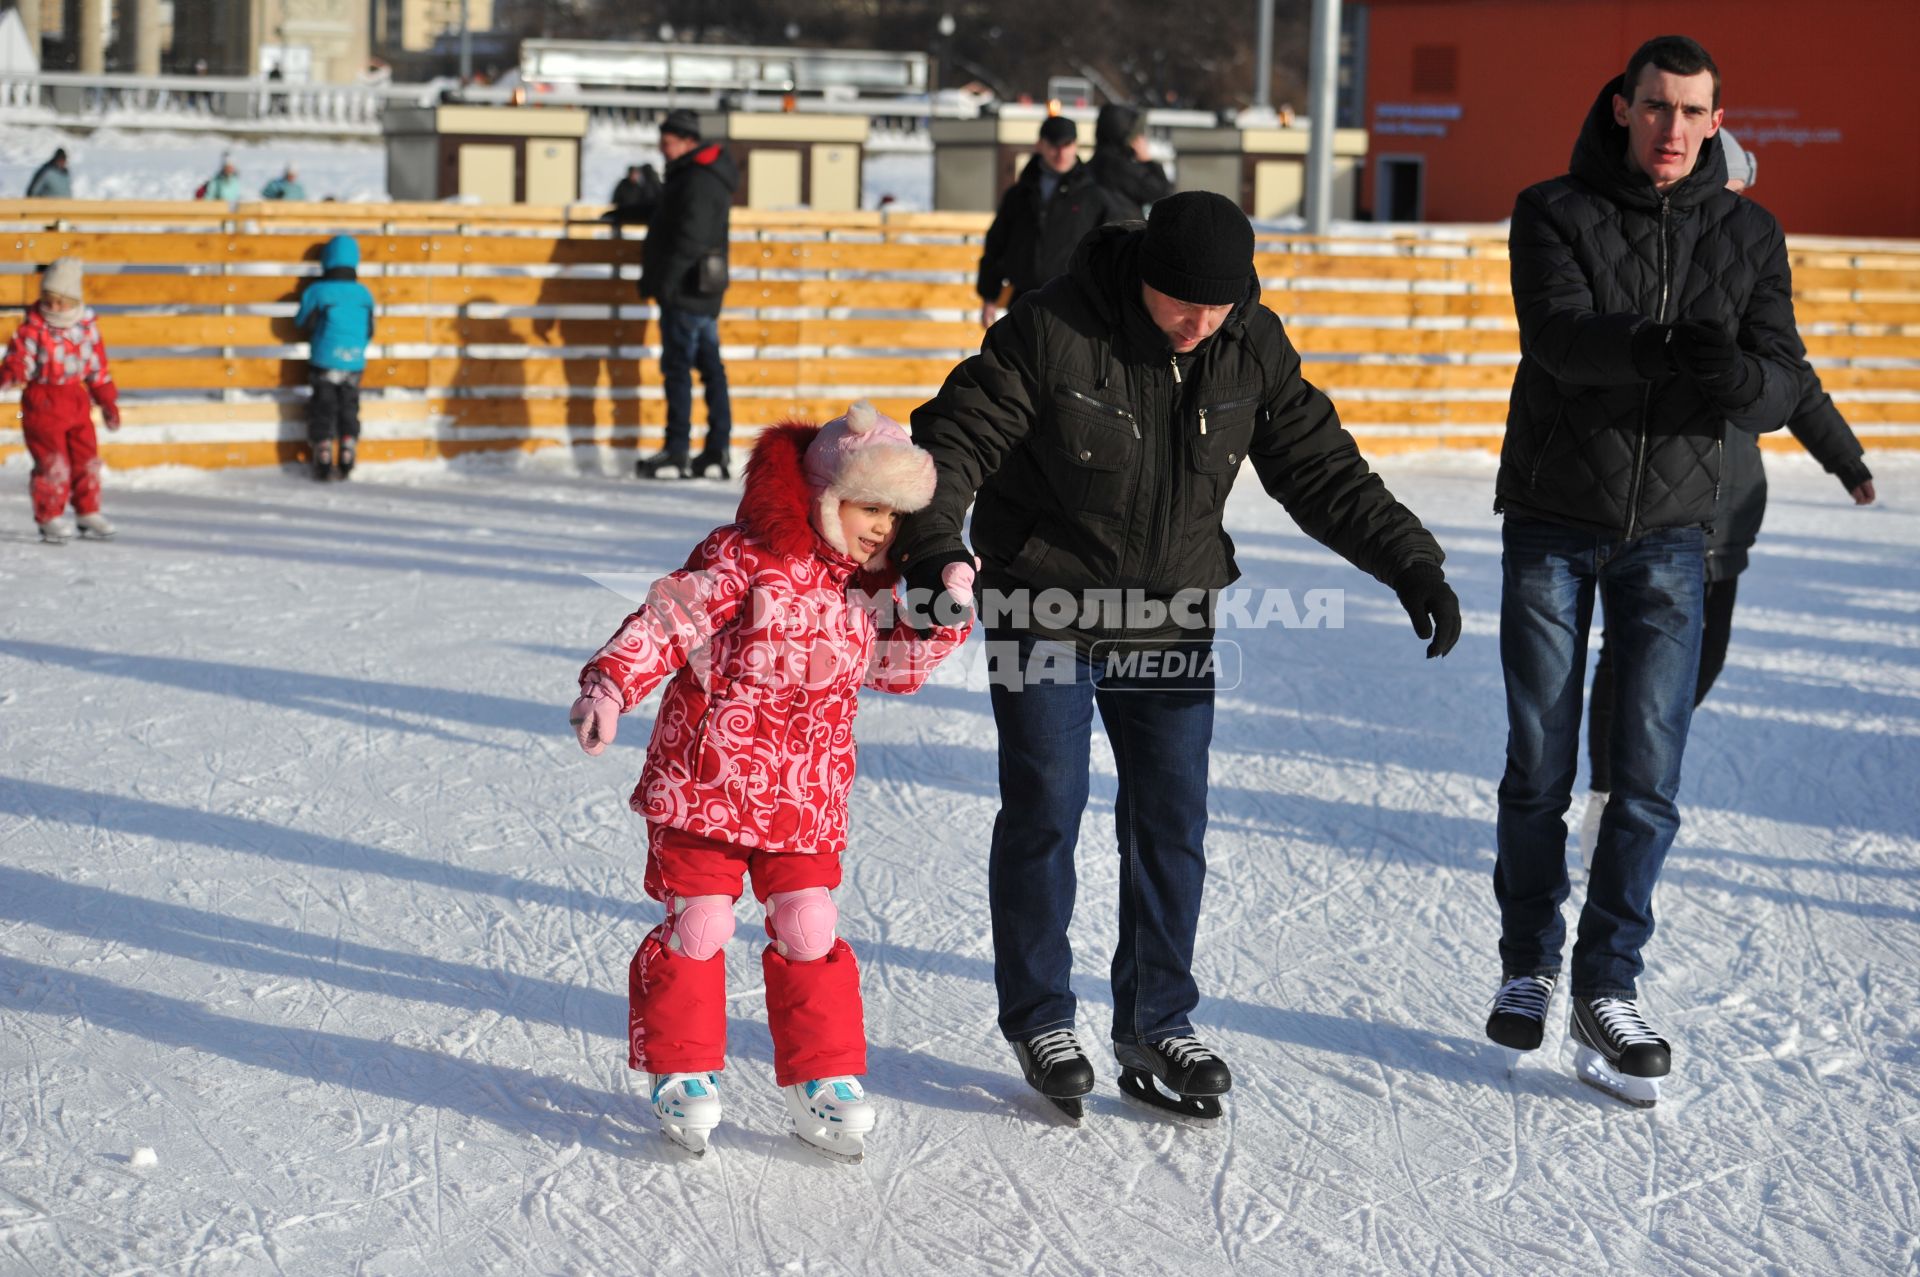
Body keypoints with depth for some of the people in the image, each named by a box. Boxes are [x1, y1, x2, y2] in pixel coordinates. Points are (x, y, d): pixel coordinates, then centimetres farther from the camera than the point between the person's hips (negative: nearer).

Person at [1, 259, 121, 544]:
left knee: (87, 460, 10)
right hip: (43, 403, -5)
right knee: (52, 463, -6)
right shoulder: (32, 328, -11)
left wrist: (107, 401, 14)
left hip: (77, 402, 5)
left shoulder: (87, 326, 3)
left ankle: (88, 513, 24)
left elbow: (98, 368, 11)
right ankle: (49, 518, 8)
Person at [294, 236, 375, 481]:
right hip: (354, 363, 3)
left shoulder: (316, 291, -10)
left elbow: (303, 323, -4)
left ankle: (324, 463, 2)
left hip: (324, 362, -3)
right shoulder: (364, 294, 0)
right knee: (349, 411, 13)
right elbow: (369, 331, 8)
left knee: (323, 411, 5)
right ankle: (346, 462, 10)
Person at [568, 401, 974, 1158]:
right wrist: (609, 684, -29)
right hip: (706, 781, -5)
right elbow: (668, 618, -17)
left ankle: (822, 1079, 14)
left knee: (809, 931, 3)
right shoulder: (746, 559, -12)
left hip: (805, 802, 5)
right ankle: (681, 1073, 17)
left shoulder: (864, 593, 9)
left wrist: (943, 615, 4)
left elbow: (897, 667, 19)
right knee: (696, 924, 2)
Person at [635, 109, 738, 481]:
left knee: (678, 367, -8)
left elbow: (688, 238, -22)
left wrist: (664, 282, -21)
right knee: (710, 367, 9)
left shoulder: (696, 180, -16)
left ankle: (676, 452, -7)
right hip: (705, 293, 10)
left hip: (686, 292, -10)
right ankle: (718, 452, 11)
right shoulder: (699, 175, 17)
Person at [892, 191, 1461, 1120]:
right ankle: (1038, 1019, 17)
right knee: (1044, 813, 1)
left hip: (1171, 622, 4)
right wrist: (933, 547, -33)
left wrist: (1409, 565, -6)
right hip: (1045, 612, -4)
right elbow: (954, 439, -16)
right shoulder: (1052, 331, -18)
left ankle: (1157, 1024, 17)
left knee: (1172, 824, 5)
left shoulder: (1254, 347, -4)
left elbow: (1320, 468, 2)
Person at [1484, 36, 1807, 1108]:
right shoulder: (1557, 214, -3)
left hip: (1670, 533, 1)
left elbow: (1784, 384, -5)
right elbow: (1560, 336, -21)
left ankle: (1609, 990, 9)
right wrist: (1665, 347, -40)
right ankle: (1530, 969, 23)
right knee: (1540, 770, 6)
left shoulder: (1750, 236, 3)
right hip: (1553, 524, -1)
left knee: (1650, 777, -3)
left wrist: (1739, 378, -29)